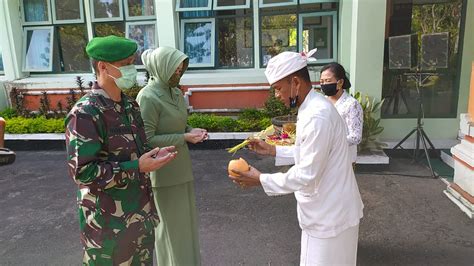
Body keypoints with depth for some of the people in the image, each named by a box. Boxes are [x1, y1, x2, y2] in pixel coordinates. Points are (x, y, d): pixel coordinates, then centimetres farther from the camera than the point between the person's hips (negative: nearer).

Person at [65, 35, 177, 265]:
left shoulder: (129, 105, 5)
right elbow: (82, 171, -24)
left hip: (140, 209, 8)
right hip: (108, 219, -8)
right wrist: (137, 167, -25)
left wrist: (153, 156, -4)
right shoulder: (85, 113, -22)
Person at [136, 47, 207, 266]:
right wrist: (184, 137, -21)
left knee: (185, 218, 20)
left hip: (181, 166, 8)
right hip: (163, 171, -8)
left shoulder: (174, 91, 5)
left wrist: (191, 131, -3)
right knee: (170, 222, 9)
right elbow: (147, 139, -20)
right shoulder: (148, 97, -18)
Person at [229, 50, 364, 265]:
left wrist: (260, 180, -20)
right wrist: (273, 150, 9)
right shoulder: (313, 107, 4)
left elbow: (306, 175, -27)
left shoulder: (317, 116, -29)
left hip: (330, 215, -9)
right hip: (326, 210, 9)